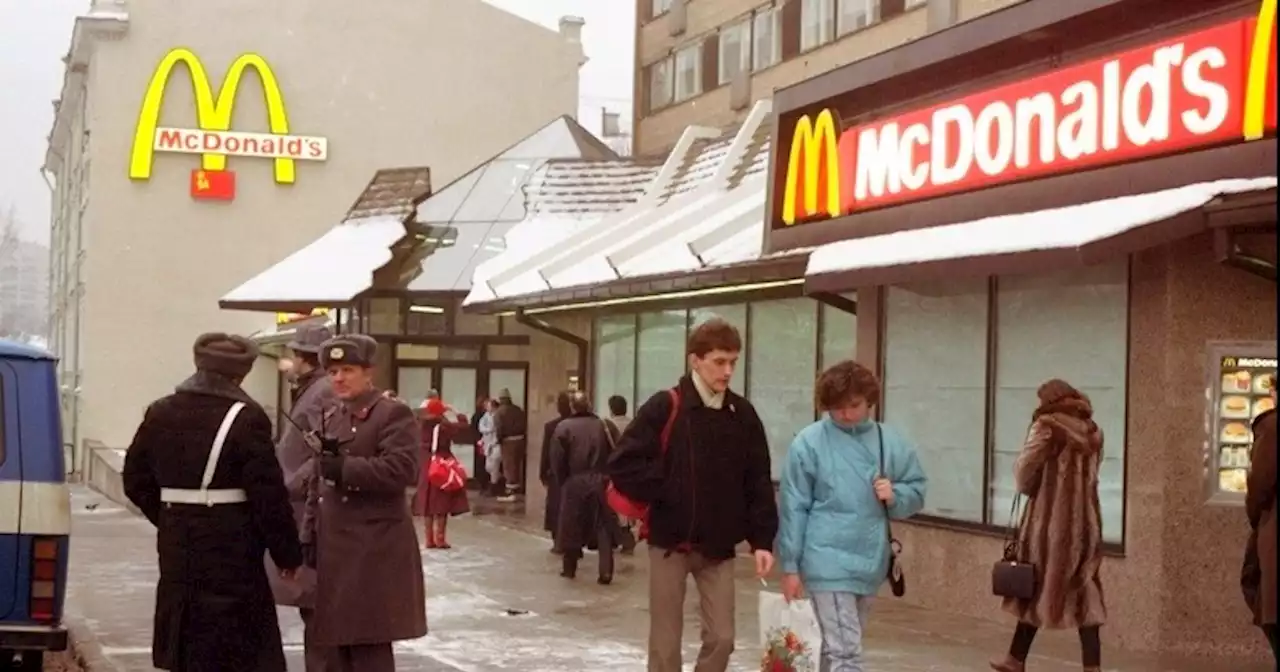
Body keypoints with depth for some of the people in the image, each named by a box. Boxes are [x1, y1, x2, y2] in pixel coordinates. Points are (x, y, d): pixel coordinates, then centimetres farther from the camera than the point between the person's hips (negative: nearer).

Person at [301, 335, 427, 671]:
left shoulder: (394, 414, -7)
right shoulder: (330, 418, 17)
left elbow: (401, 470, -20)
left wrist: (344, 467, -21)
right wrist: (310, 535, 13)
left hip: (375, 548, -8)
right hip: (334, 546, 8)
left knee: (370, 643, -7)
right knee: (338, 638, 12)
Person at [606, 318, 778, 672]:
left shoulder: (743, 415, 3)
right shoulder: (664, 408, -9)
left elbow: (758, 483, 5)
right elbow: (622, 465, -12)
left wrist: (762, 539, -2)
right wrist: (665, 496, -13)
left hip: (718, 547, 3)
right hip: (670, 542, -3)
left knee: (721, 637, 2)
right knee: (666, 643, 4)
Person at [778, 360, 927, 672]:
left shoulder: (891, 443, 3)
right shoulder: (809, 443, -7)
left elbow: (917, 493, 11)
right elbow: (794, 508, -5)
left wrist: (895, 496, -12)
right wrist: (790, 566, -5)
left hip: (871, 563, 5)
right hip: (829, 564, -5)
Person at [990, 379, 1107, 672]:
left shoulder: (1047, 426, -8)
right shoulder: (1092, 431, 10)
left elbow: (1024, 470, -11)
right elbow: (1087, 472, 11)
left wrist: (1027, 488, 8)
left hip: (1050, 518, -5)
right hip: (1085, 519, 5)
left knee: (1036, 588, 7)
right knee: (1084, 594, 4)